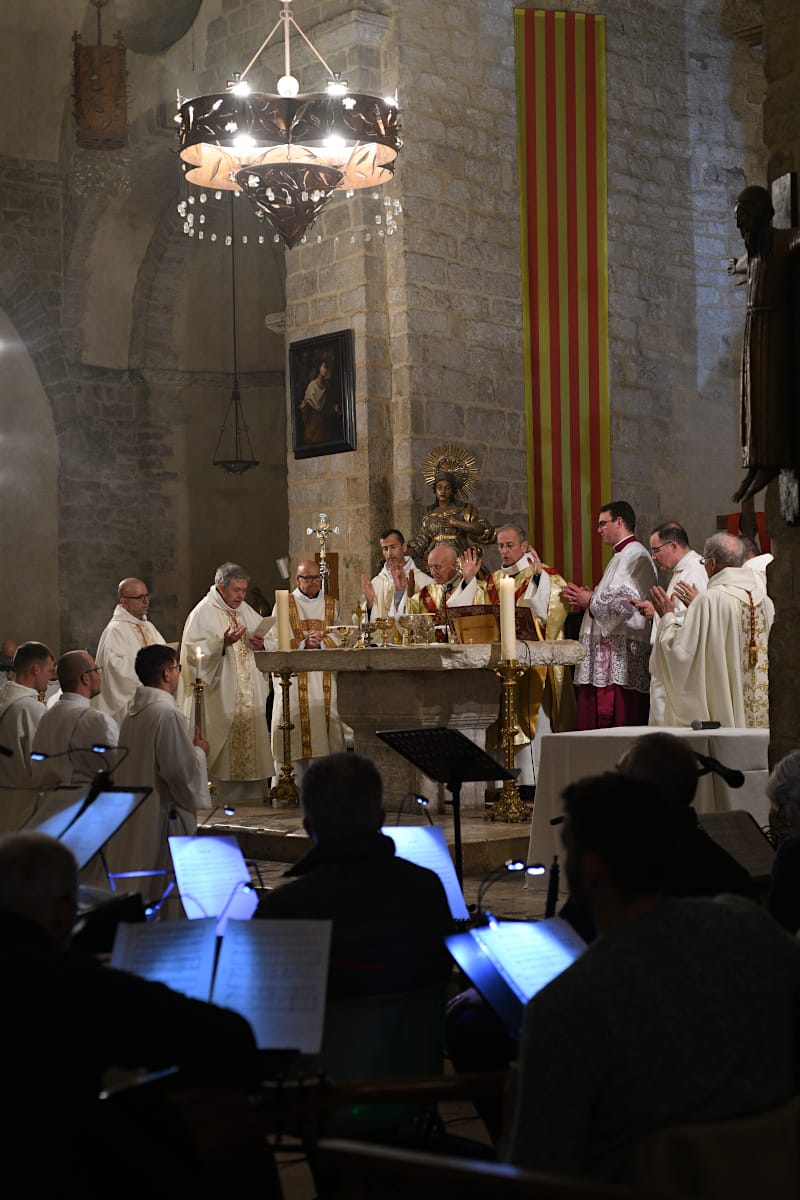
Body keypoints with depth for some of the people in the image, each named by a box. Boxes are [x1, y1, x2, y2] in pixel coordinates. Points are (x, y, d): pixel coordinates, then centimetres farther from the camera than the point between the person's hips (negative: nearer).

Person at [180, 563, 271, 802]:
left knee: (251, 738, 5)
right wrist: (223, 643, -27)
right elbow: (194, 652, -15)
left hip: (250, 696, 7)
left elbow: (266, 639, 23)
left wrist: (260, 644, 0)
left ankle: (251, 795, 10)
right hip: (220, 697, -7)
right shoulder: (203, 614, -6)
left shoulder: (246, 611, 16)